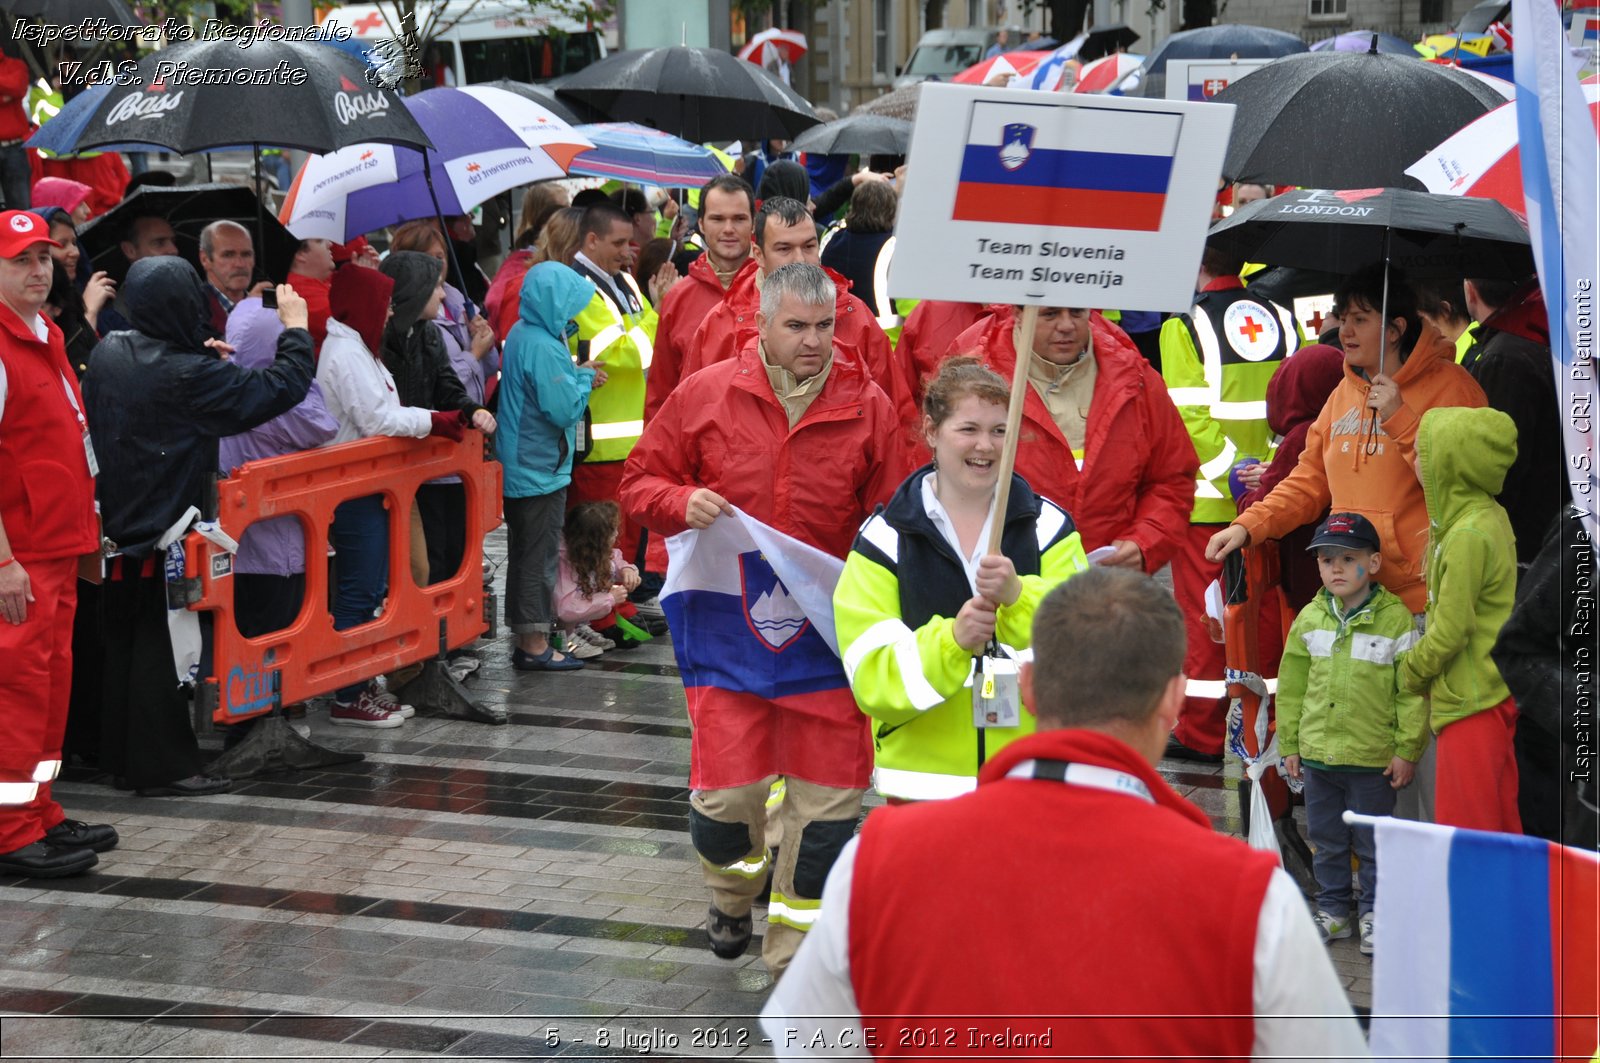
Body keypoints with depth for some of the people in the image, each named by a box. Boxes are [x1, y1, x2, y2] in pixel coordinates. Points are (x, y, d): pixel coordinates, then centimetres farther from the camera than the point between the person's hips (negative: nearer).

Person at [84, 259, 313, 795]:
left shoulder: (108, 353, 0)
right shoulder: (189, 374, -22)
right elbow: (283, 388, -21)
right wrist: (296, 329, -5)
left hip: (116, 524, 7)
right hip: (169, 528, -7)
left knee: (123, 641, 15)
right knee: (162, 647, 0)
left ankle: (120, 754, 24)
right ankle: (164, 768, 5)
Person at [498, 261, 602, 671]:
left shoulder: (521, 333, 8)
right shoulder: (543, 347, -23)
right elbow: (564, 409, -23)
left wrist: (577, 374, 4)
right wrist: (584, 379, -7)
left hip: (520, 465, 10)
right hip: (541, 468, -10)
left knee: (526, 553, 16)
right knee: (540, 556, -1)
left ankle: (526, 638, 24)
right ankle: (534, 643, 5)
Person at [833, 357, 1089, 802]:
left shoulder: (1049, 528, 6)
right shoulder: (885, 539, 1)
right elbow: (871, 681, -6)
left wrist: (1018, 597, -22)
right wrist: (951, 641, -22)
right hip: (924, 779, -1)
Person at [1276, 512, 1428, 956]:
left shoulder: (1395, 619, -9)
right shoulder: (1309, 619, 4)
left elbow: (1412, 691, -7)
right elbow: (1292, 686, 11)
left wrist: (1407, 751, -9)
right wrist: (1289, 744, 10)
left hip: (1373, 758, -4)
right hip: (1317, 752, 4)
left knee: (1373, 844, 6)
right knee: (1326, 840, 14)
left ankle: (1374, 912, 19)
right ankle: (1333, 909, 26)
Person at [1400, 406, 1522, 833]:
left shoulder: (1467, 537, -22)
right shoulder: (1491, 517, 8)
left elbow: (1450, 631, -20)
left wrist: (1412, 673, -4)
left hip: (1470, 702, -10)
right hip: (1495, 694, 10)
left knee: (1465, 828, -3)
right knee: (1502, 820, 17)